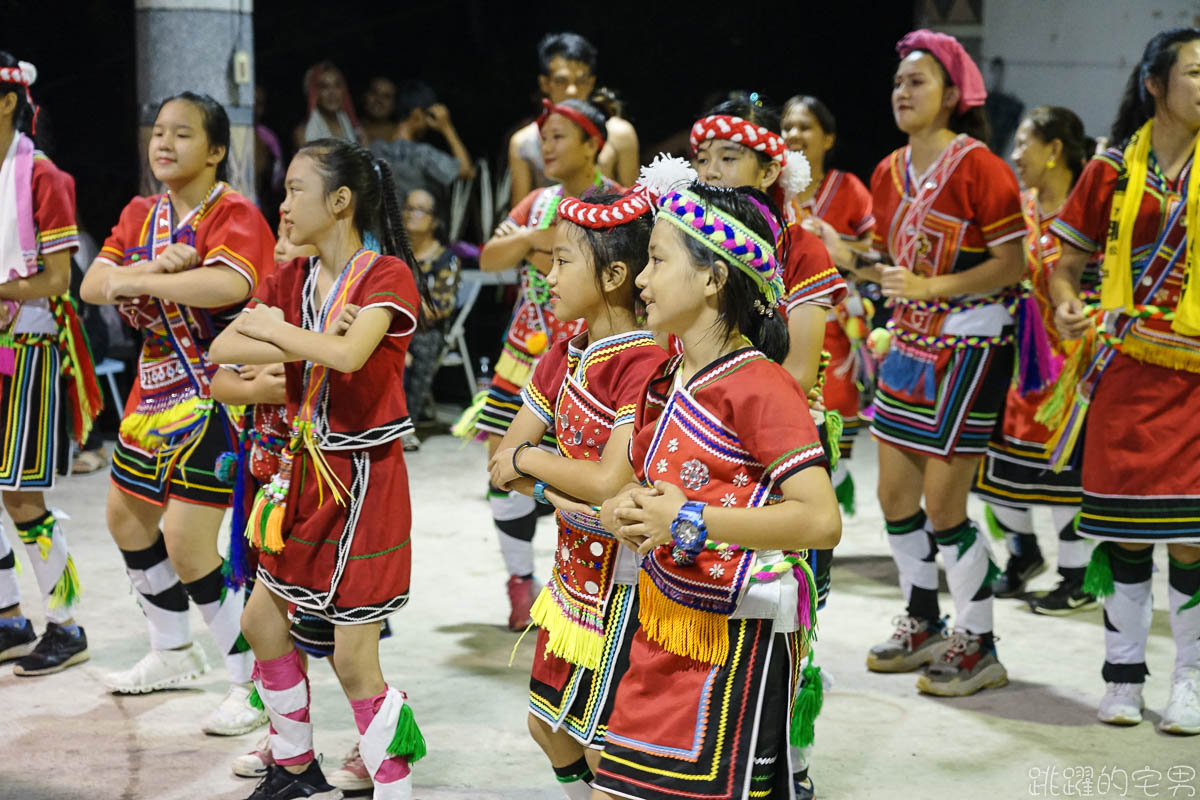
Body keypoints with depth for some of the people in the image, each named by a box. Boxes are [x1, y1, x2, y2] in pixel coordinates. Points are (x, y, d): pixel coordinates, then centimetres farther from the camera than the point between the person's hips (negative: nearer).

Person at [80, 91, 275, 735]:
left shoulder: (233, 214, -14)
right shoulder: (141, 215, 9)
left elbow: (228, 284, -35)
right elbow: (92, 285, -2)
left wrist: (135, 281, -24)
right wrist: (156, 268, -21)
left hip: (216, 394, -9)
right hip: (155, 390, 9)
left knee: (186, 540, -15)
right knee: (127, 519, 20)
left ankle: (254, 682, -1)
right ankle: (173, 653, 40)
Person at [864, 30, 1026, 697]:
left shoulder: (978, 167, -14)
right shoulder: (890, 173, 9)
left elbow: (1013, 264, -16)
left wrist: (930, 287, -22)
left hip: (969, 350, -7)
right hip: (910, 345, 8)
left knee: (943, 504, -6)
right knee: (895, 494, 11)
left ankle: (979, 648, 9)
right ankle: (923, 626, 29)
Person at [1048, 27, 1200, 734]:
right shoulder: (1112, 171, 5)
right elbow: (1067, 265, 11)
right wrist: (1066, 309, -8)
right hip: (1126, 367, 1)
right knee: (1126, 529, 5)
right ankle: (1125, 673, 18)